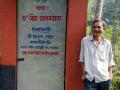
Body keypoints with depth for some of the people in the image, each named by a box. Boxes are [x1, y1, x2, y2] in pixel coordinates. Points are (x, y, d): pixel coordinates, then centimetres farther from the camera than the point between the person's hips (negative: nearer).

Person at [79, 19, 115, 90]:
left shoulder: (108, 43, 4)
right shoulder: (85, 41, 0)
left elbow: (110, 61, 10)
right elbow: (82, 58, 5)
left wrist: (110, 74, 5)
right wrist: (83, 72, 2)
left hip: (104, 78, 2)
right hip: (89, 78, -1)